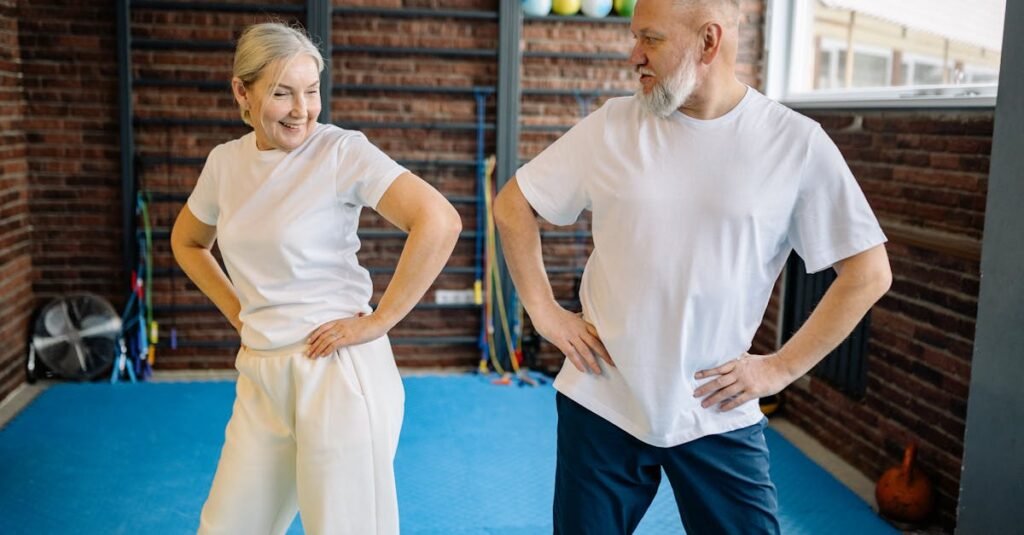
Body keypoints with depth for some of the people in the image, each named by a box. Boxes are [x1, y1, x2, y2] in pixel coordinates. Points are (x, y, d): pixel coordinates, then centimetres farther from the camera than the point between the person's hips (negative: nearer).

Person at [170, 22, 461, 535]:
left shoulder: (341, 151, -11)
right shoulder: (224, 161, 7)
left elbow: (439, 224, -22)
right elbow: (187, 243, 24)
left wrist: (377, 322, -18)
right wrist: (238, 314, 11)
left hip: (339, 372, -6)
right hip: (260, 376, 6)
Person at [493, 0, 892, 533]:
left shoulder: (796, 143, -7)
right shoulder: (613, 125, -3)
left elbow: (867, 273, -2)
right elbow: (512, 205, 7)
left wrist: (779, 368, -5)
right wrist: (544, 312, -1)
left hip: (718, 418, -1)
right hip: (600, 407, 1)